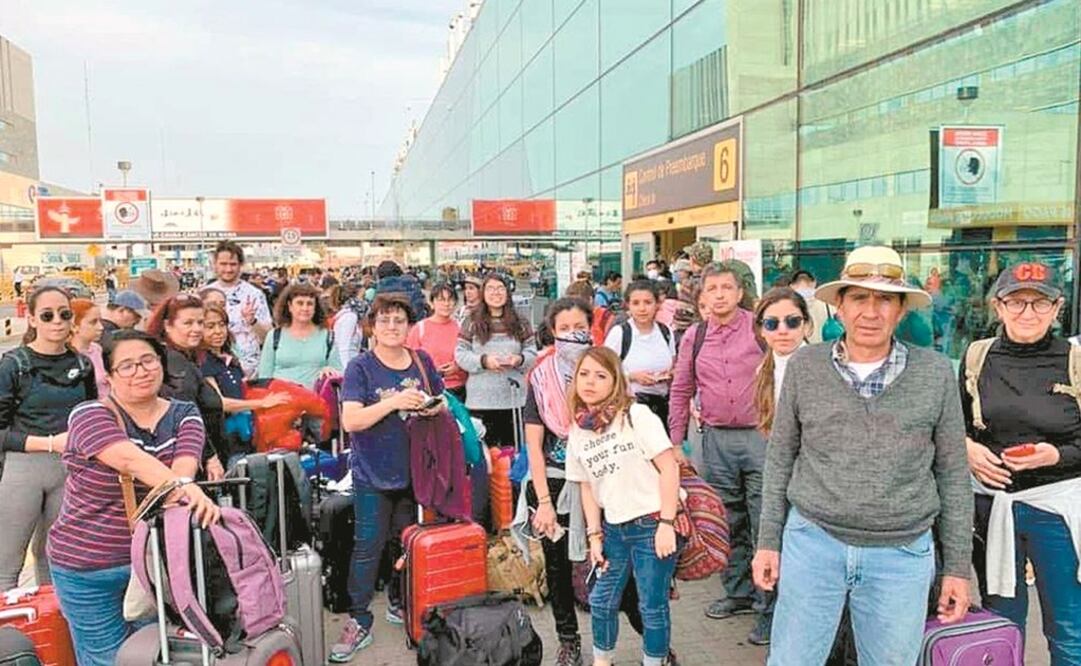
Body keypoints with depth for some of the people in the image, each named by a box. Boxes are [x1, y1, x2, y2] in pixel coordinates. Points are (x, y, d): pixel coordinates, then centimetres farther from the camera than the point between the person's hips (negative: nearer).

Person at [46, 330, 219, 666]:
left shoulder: (183, 414, -1)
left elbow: (184, 462, -20)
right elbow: (129, 459, -32)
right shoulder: (90, 416, -13)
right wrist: (181, 486, -48)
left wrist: (185, 488, -42)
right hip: (89, 567, -2)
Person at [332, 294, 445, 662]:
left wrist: (434, 407, -10)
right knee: (368, 547, 0)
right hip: (373, 474, -4)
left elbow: (443, 402, 13)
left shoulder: (422, 361, 2)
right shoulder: (360, 367, -10)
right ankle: (359, 621, 13)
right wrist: (394, 402, -30)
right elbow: (350, 421, -19)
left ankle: (400, 604, 36)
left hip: (414, 470, 4)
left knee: (409, 543, 16)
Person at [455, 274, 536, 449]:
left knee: (511, 446, 6)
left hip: (514, 397, 2)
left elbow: (532, 353, 9)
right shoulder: (472, 323, 4)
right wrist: (483, 361, -16)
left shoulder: (520, 323, 10)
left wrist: (520, 359, -13)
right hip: (481, 399, -1)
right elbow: (460, 354, 0)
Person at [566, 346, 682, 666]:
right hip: (613, 529, 5)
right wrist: (594, 534, 6)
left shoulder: (637, 416, -11)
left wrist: (666, 524, -16)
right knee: (601, 601, 14)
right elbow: (587, 487, 11)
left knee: (652, 606, 4)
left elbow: (669, 469, -13)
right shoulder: (577, 431, 4)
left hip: (652, 525, -5)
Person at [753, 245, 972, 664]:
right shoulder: (804, 366, -3)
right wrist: (769, 541, 4)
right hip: (812, 541, 0)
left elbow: (952, 473, 4)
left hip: (903, 554, 1)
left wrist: (958, 566, 5)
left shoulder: (936, 373, -3)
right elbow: (780, 459, 5)